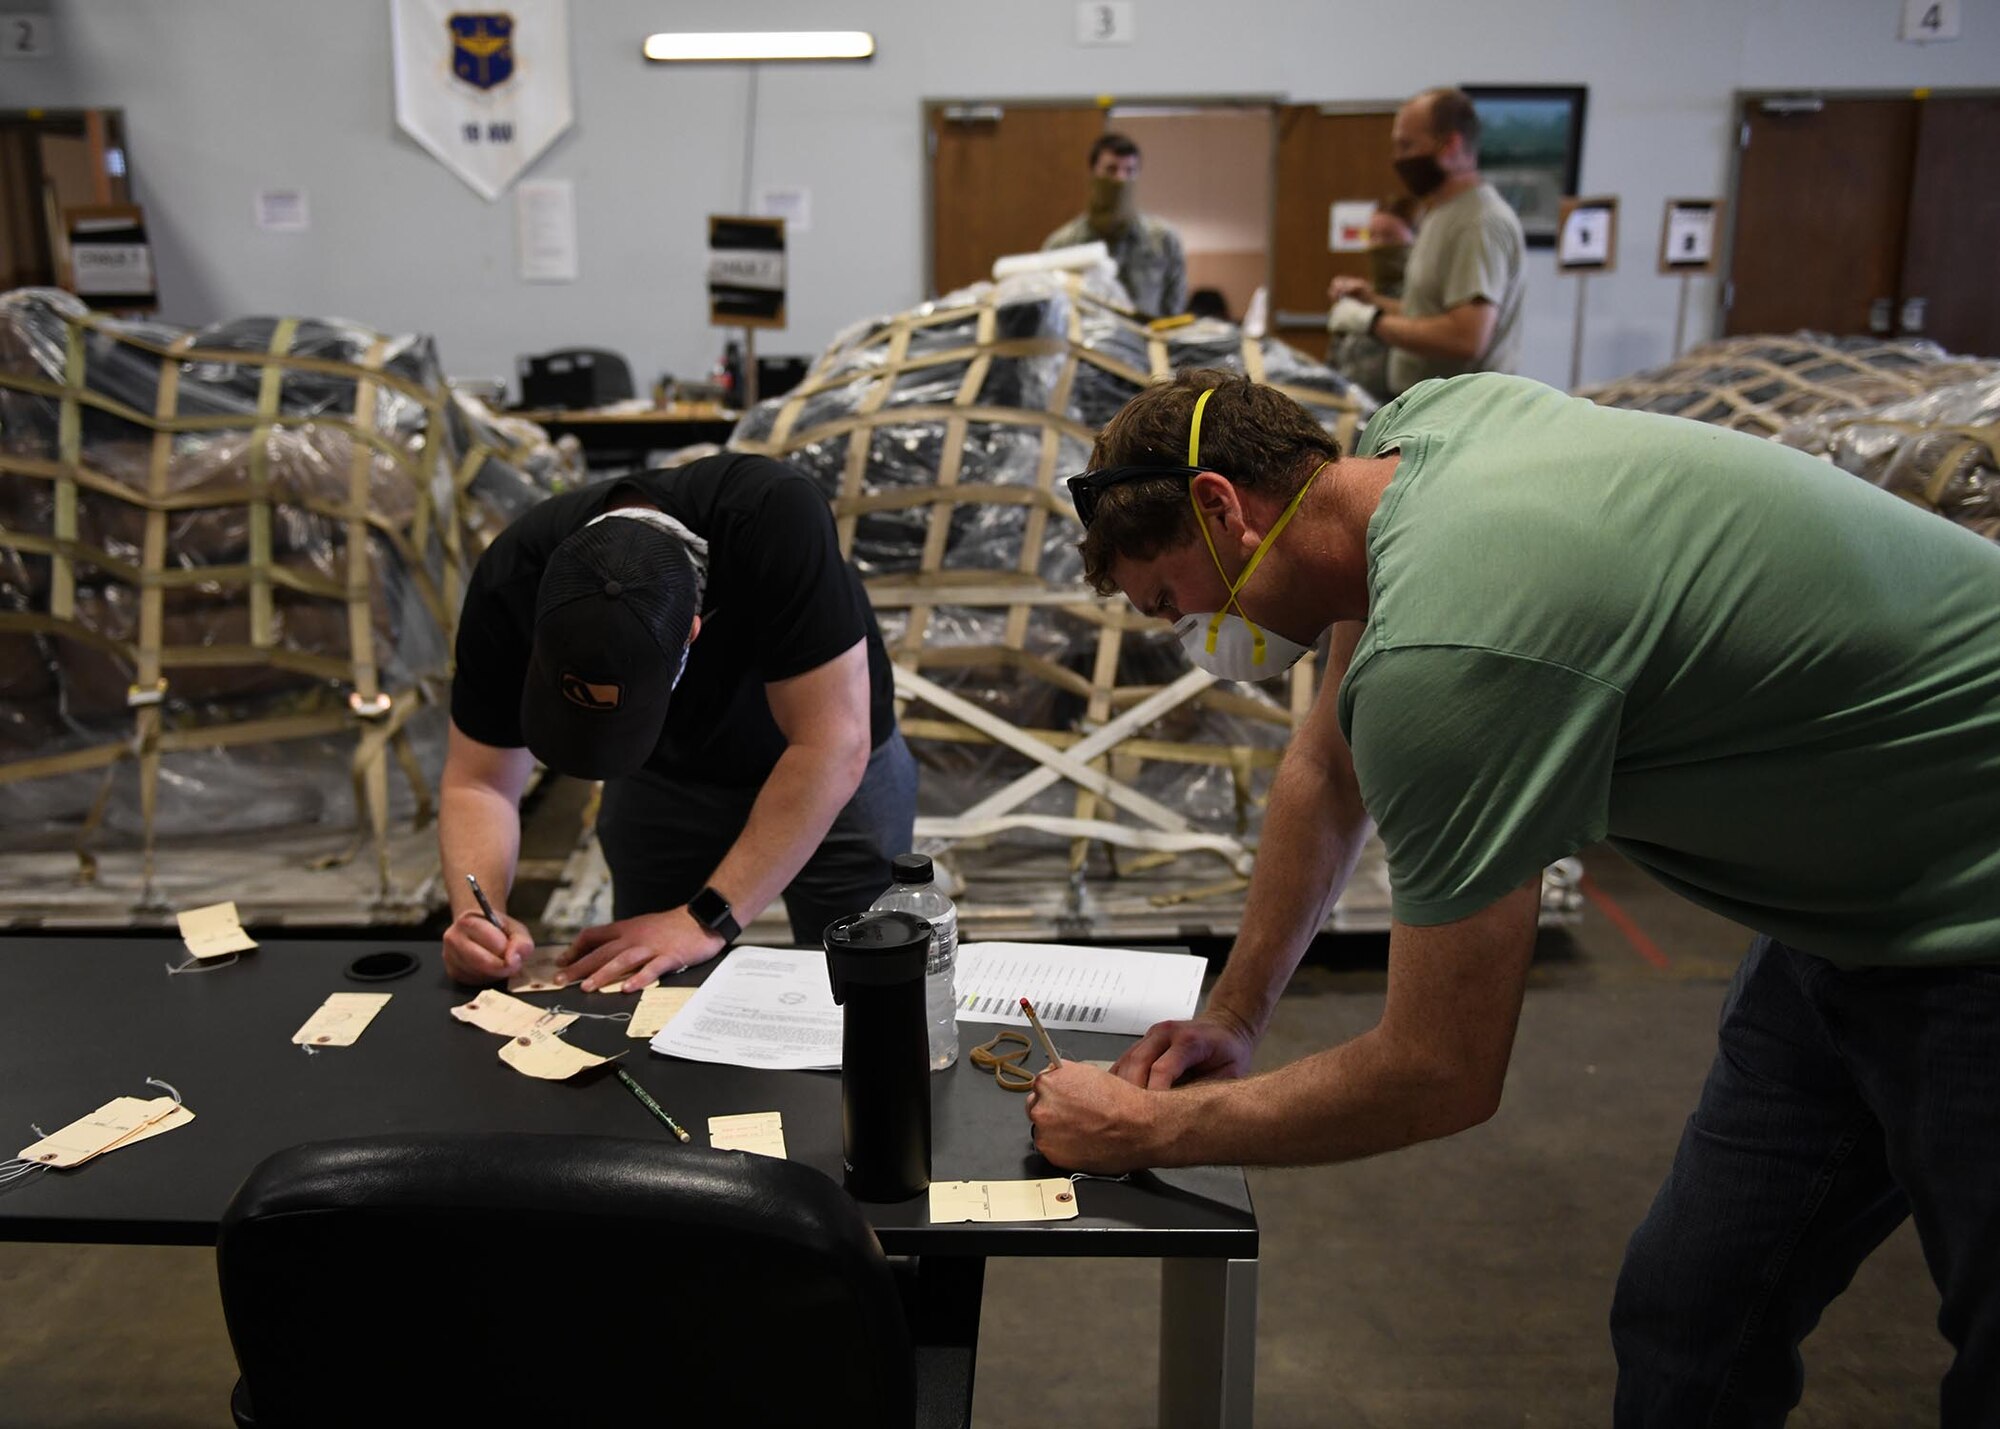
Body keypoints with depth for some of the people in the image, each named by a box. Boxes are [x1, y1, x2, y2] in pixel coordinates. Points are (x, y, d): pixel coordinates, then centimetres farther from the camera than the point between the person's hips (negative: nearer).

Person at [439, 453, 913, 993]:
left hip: (830, 777, -2)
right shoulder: (511, 582, -27)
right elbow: (478, 783, -17)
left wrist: (708, 919, -38)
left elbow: (832, 746, -37)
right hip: (664, 777, 3)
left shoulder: (775, 517, -39)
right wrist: (477, 913, -36)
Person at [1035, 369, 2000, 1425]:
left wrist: (1146, 1128, -9)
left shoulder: (1443, 647, -32)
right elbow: (1334, 766, 9)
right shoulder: (1417, 425, -4)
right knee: (1684, 1335, 12)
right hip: (1859, 905, 9)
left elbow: (1440, 1078, -22)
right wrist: (1233, 1016, 9)